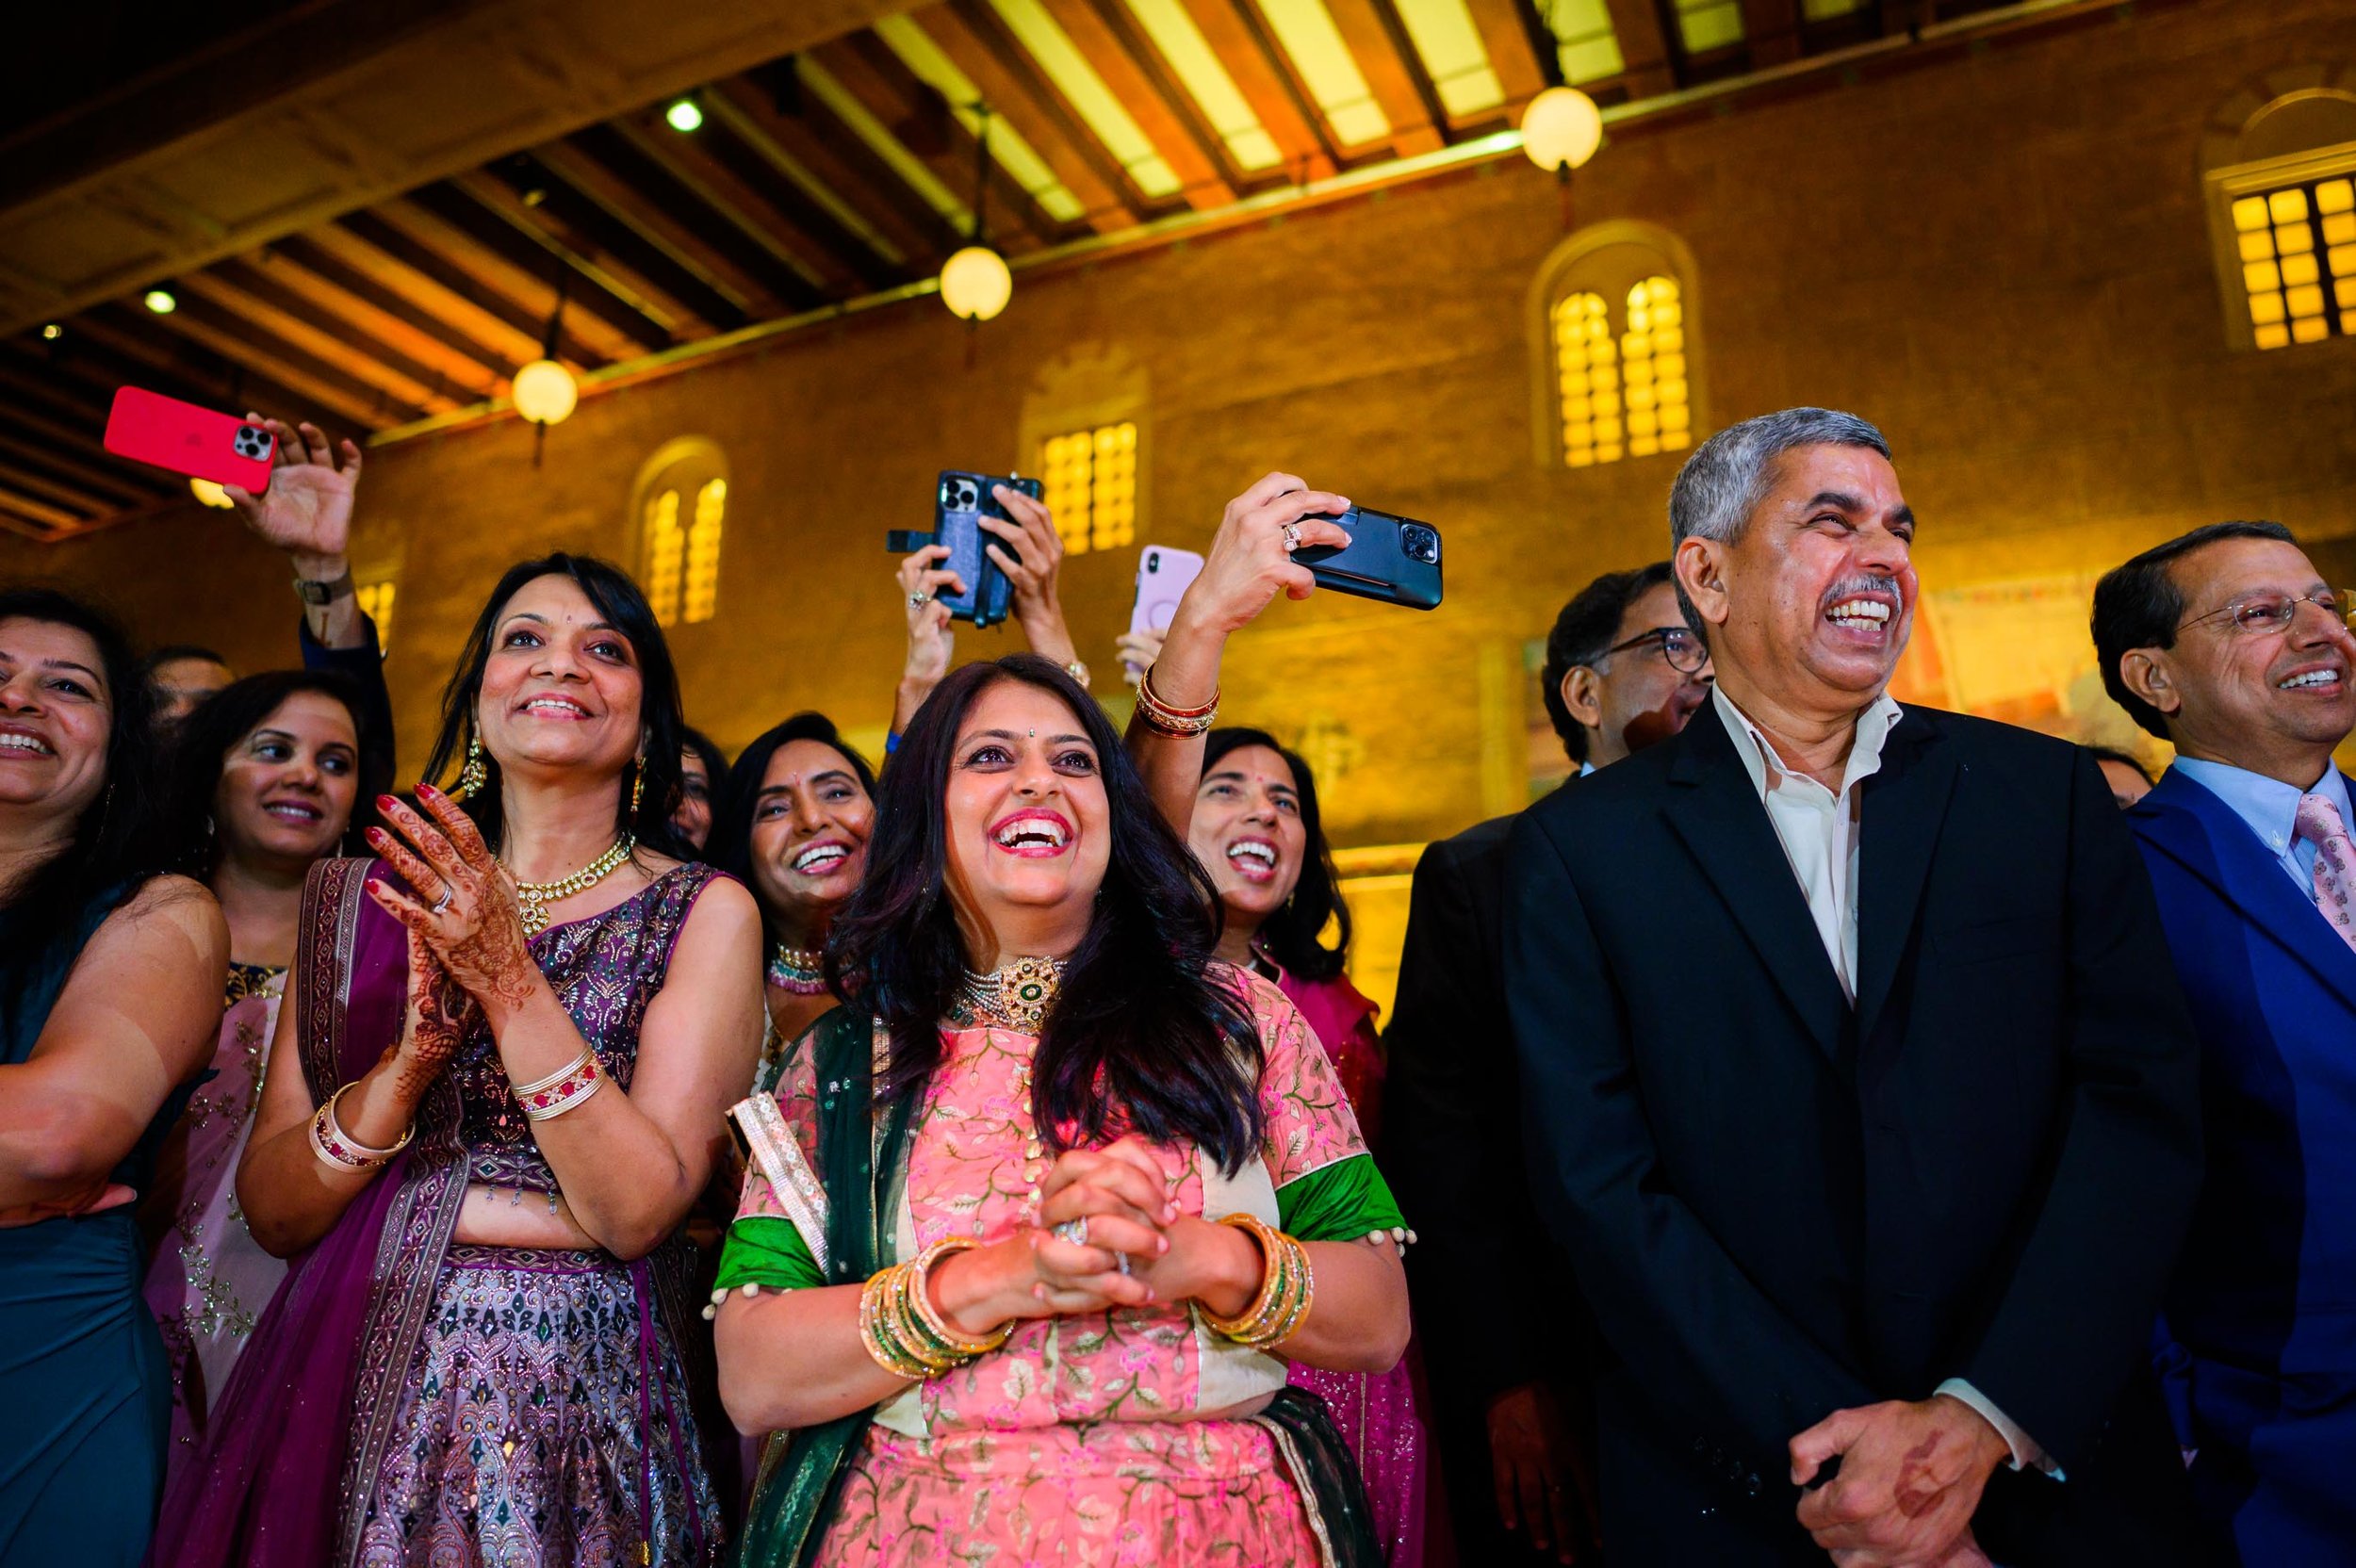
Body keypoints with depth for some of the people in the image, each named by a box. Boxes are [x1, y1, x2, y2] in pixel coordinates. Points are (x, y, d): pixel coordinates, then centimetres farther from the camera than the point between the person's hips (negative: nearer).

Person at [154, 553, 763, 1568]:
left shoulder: (705, 914, -6)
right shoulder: (368, 900, 3)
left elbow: (639, 1210, -16)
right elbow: (272, 1210, -1)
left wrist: (508, 978, -23)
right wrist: (413, 1055, -18)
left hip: (580, 1404, -2)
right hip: (354, 1392, 3)